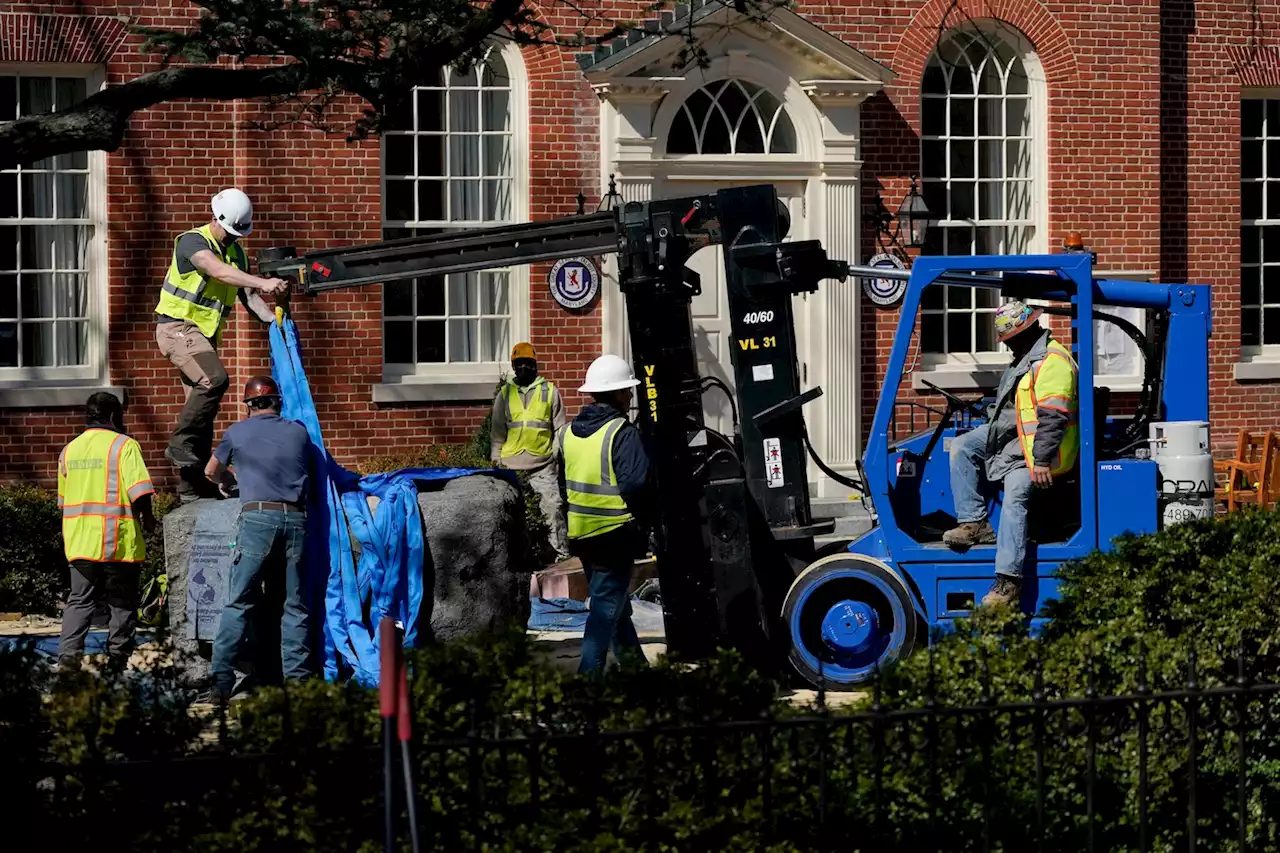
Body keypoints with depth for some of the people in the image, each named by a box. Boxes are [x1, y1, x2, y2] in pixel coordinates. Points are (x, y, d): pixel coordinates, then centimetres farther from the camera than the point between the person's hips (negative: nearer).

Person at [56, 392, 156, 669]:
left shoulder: (69, 450, 11)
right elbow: (139, 491, -18)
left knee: (79, 601, 8)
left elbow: (63, 499, 18)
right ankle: (117, 662, 6)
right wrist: (147, 518, -1)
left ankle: (68, 654, -7)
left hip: (79, 540, 5)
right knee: (122, 604, 5)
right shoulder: (124, 445, -8)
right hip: (119, 541, -5)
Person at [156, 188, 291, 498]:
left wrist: (274, 320, -11)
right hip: (177, 327, -9)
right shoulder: (193, 242, -14)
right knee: (214, 379, -28)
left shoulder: (236, 253, 12)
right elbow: (218, 271, -32)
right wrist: (263, 283, -43)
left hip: (204, 333, 9)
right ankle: (181, 445, -21)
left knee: (204, 401, 7)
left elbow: (247, 295, 8)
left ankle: (192, 487, 12)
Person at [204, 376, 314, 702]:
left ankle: (221, 682, -10)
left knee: (238, 603, -2)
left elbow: (211, 472, 26)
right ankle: (297, 680, 3)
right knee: (295, 606, 7)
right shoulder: (299, 431, 15)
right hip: (296, 519, 2)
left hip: (258, 518, -2)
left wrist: (226, 480, 49)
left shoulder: (238, 432, 10)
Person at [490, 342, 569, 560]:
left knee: (553, 507, -9)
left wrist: (559, 456, 0)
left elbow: (559, 428, 8)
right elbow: (497, 432, 14)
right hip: (511, 465, 2)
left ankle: (562, 553, -5)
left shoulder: (550, 392, 7)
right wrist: (496, 460, 7)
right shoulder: (504, 394, 12)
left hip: (543, 465, -2)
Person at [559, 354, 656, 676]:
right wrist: (646, 520, -8)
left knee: (612, 601, 21)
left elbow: (562, 483, 14)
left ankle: (636, 670, 33)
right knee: (607, 607, -3)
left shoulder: (569, 433, 8)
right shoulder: (622, 433, -16)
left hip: (581, 534, 8)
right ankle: (589, 674, -8)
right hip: (616, 534, -8)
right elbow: (636, 484, -23)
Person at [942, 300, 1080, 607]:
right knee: (961, 447, 10)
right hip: (1010, 434, 11)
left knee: (1015, 497, -24)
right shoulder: (1025, 358, 17)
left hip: (1035, 445, -11)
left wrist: (1041, 460, -28)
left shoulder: (1052, 361, -19)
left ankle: (1008, 581, -32)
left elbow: (1053, 416, -25)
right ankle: (973, 523, 3)